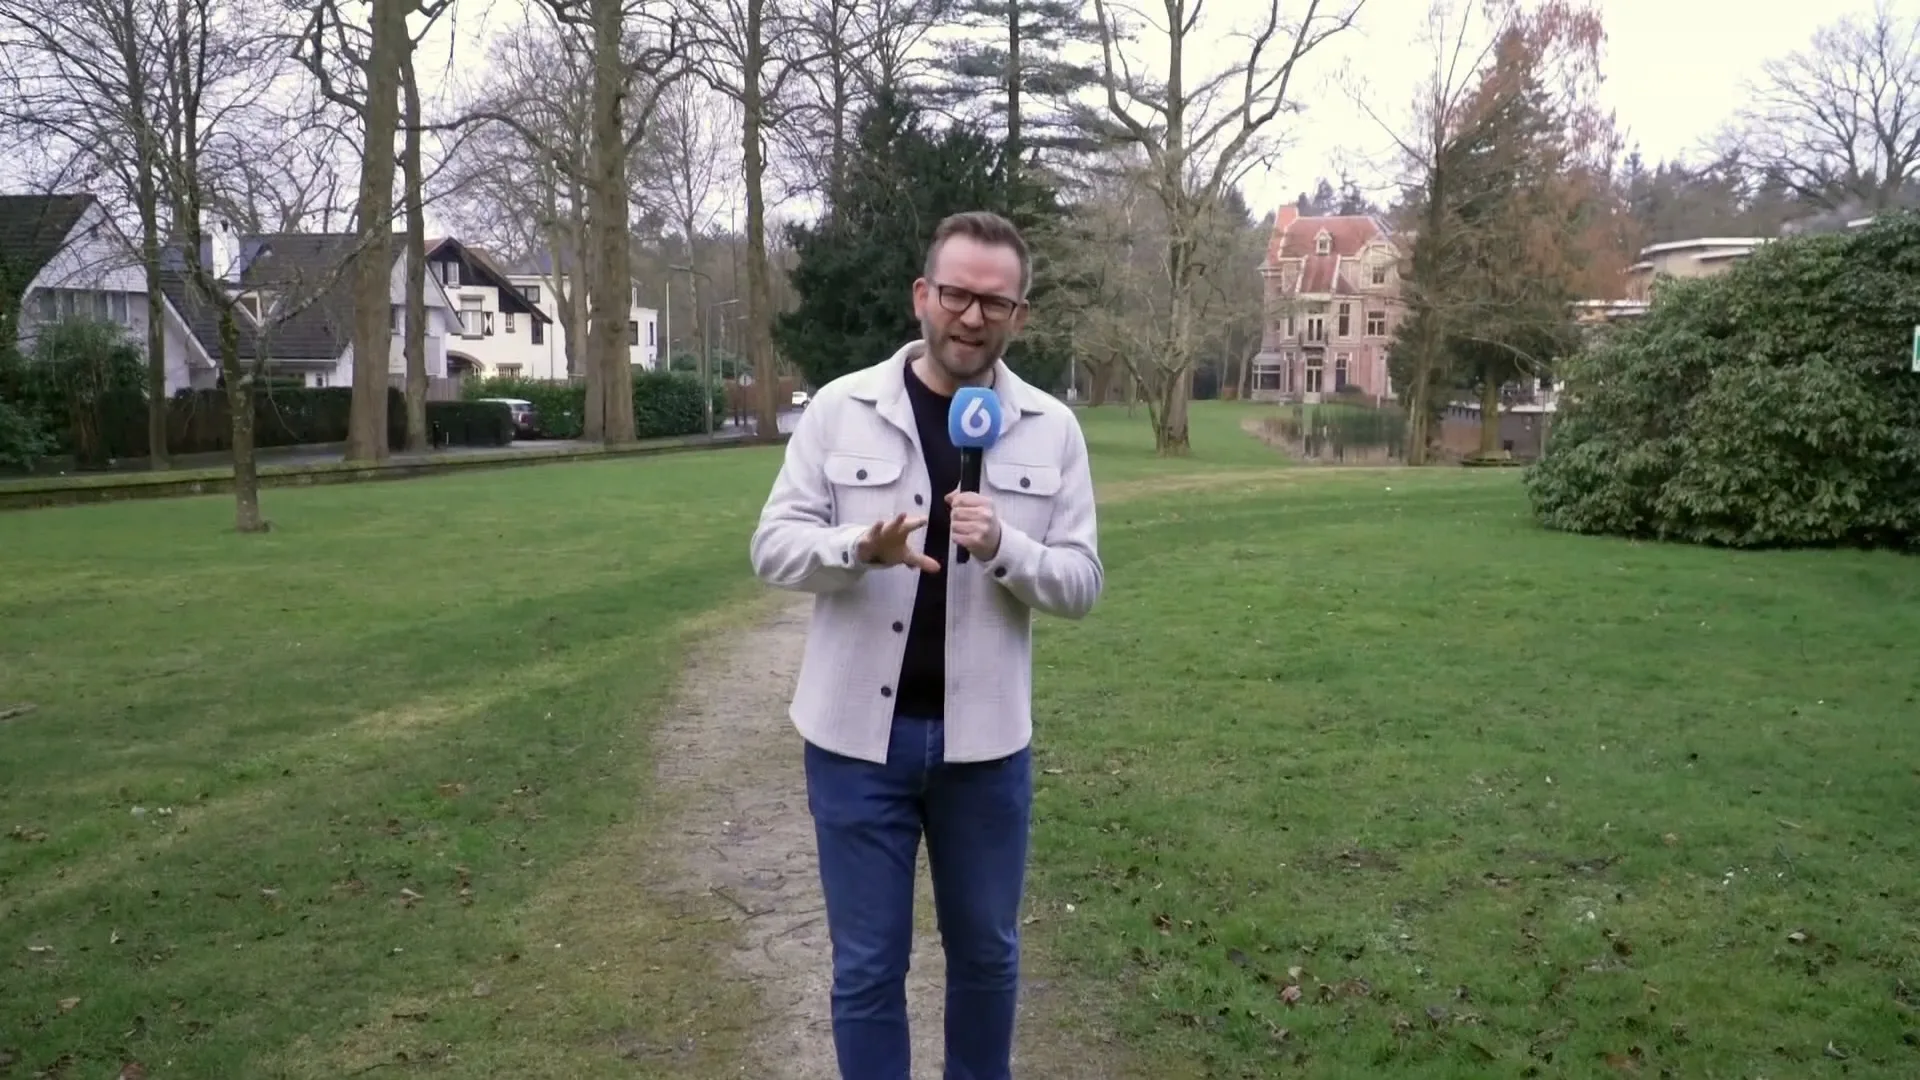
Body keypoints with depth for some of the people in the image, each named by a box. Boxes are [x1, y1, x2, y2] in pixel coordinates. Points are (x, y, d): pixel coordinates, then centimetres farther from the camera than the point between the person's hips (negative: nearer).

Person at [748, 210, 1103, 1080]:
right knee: (866, 964, 10)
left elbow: (1082, 583, 0)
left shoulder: (1051, 429, 0)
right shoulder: (840, 408, -3)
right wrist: (859, 546, -24)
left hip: (984, 735, 2)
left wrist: (1004, 546, -20)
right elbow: (773, 546, -3)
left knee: (986, 951, 18)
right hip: (858, 732, -1)